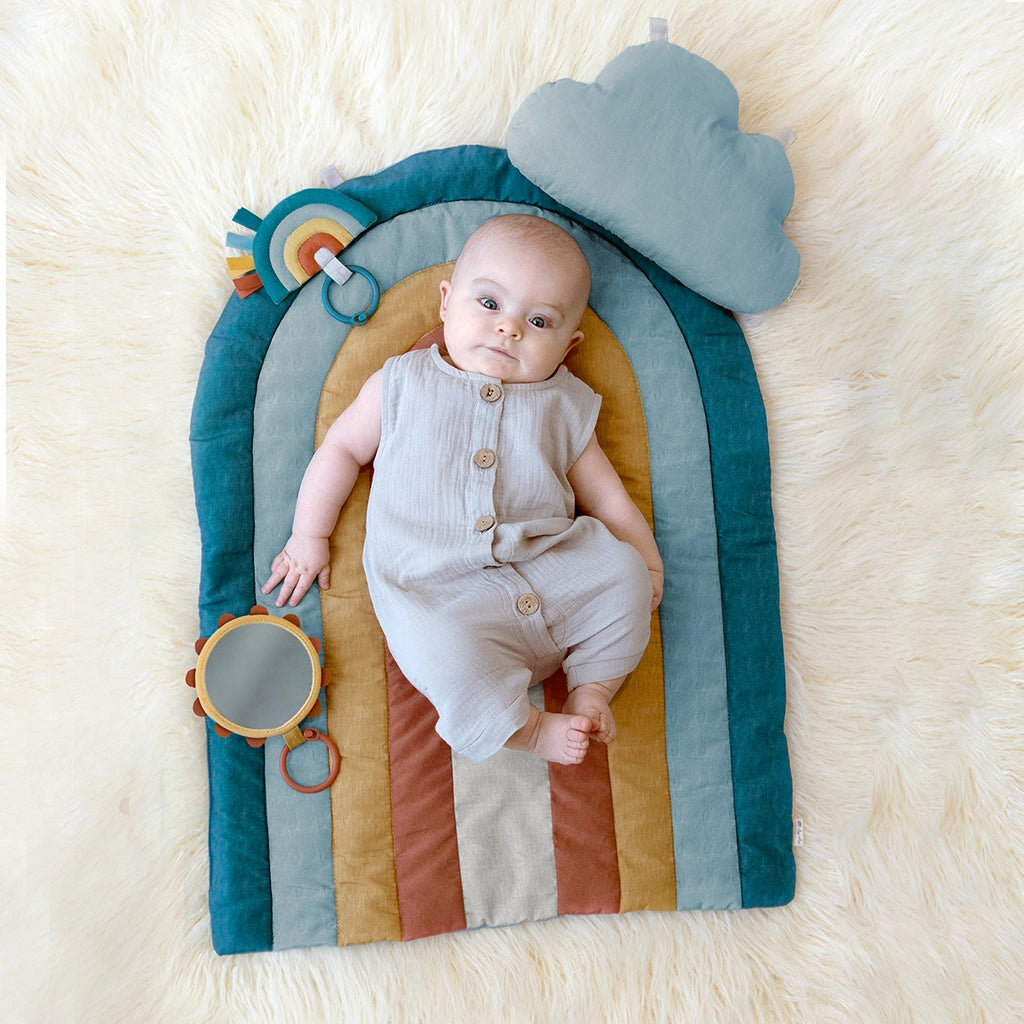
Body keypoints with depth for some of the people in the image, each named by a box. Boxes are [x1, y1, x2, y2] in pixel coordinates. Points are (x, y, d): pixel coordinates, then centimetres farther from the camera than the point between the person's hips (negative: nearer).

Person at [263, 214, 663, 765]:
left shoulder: (565, 407, 13)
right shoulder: (402, 383, 10)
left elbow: (606, 496, 18)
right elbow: (342, 447, 17)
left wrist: (646, 564, 8)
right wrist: (309, 537, 15)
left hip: (551, 568, 3)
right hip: (440, 593, -2)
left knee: (622, 572, -17)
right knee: (446, 654, -31)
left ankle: (593, 689, 1)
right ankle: (529, 728, -9)